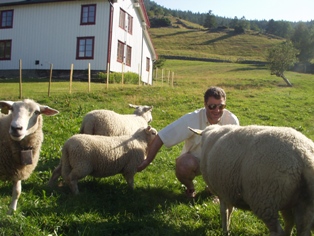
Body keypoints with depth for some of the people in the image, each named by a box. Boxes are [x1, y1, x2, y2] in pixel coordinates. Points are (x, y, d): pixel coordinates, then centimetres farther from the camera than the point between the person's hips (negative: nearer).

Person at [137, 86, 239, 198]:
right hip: (194, 160, -2)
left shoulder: (232, 120, -21)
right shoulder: (192, 119, -28)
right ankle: (189, 188, 1)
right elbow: (161, 137, -25)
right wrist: (147, 161, -21)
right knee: (184, 164, -36)